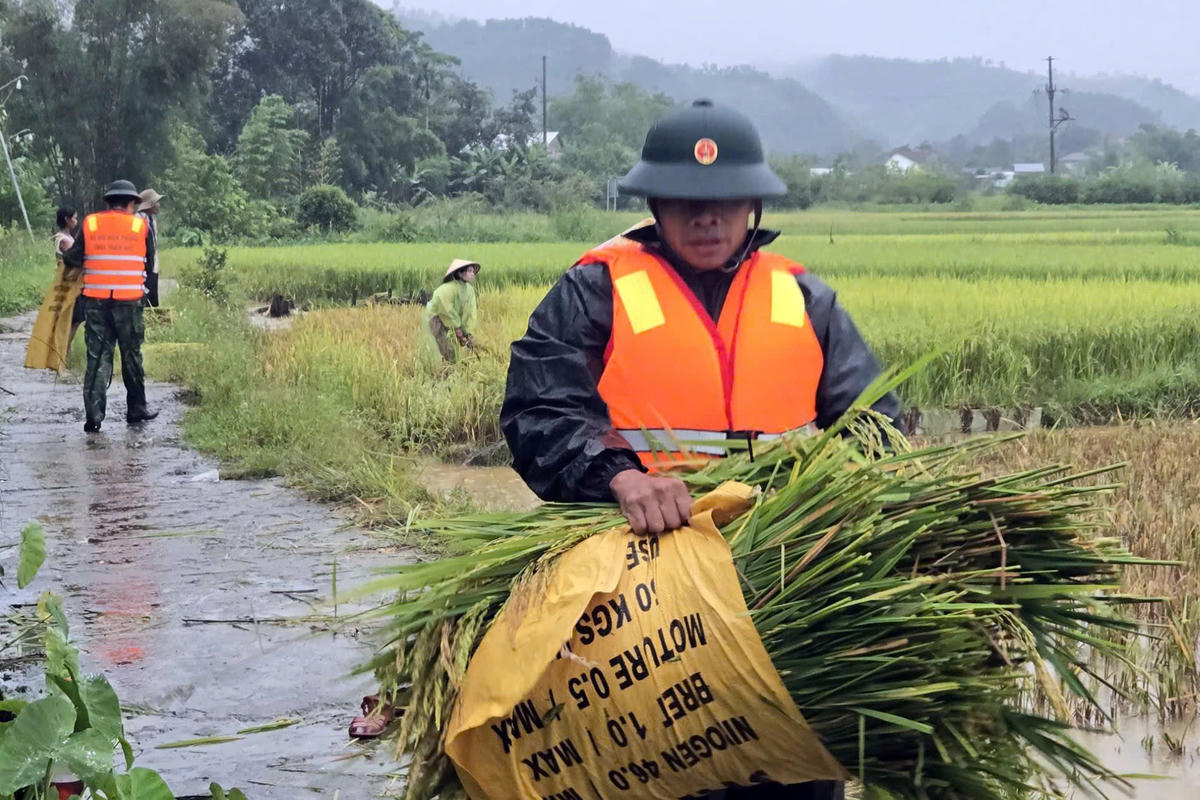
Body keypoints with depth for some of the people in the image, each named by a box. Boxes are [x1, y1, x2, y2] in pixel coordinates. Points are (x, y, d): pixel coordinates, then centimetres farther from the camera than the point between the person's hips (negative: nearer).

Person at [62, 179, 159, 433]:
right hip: (129, 300, -1)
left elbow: (72, 259, 1)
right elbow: (149, 260, 8)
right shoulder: (140, 225, 0)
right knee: (131, 355, 13)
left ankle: (94, 416, -3)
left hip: (95, 301, 1)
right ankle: (136, 409, 22)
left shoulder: (90, 223, 1)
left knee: (97, 357, 4)